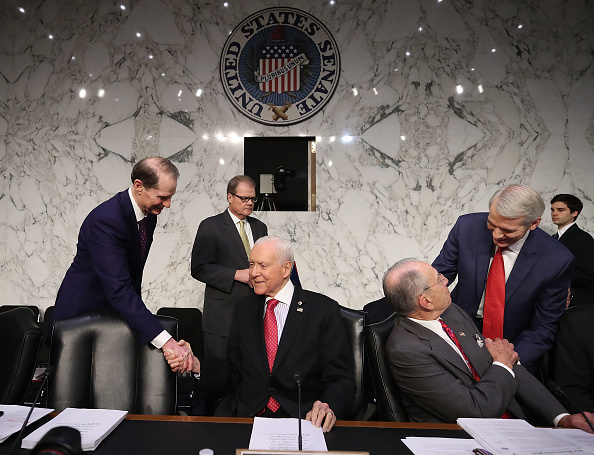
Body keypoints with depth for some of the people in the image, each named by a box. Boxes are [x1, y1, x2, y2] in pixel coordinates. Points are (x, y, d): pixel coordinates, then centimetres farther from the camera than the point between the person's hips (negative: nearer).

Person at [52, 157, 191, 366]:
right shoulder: (105, 219, -30)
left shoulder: (149, 214, -3)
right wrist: (164, 340, -42)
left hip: (118, 310, 7)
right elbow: (118, 289, -37)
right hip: (82, 313, -7)